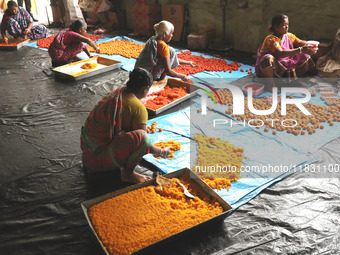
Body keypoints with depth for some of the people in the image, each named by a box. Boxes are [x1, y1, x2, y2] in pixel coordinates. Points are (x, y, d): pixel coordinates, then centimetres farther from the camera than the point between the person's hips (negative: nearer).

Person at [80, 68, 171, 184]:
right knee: (141, 136, -24)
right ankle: (127, 173, -2)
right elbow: (142, 139, -9)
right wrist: (162, 151, 10)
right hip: (97, 159, -9)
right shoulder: (138, 108, -16)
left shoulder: (116, 93, 9)